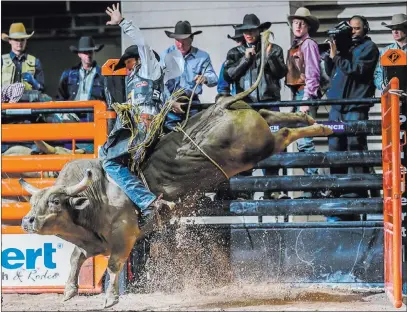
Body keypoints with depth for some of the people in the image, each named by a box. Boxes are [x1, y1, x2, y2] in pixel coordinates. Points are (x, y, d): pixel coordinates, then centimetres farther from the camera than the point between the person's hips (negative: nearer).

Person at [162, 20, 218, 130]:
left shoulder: (202, 56, 6)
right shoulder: (166, 55, 2)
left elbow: (214, 79, -1)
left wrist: (205, 78, -26)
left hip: (192, 102, 1)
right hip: (171, 101, -1)